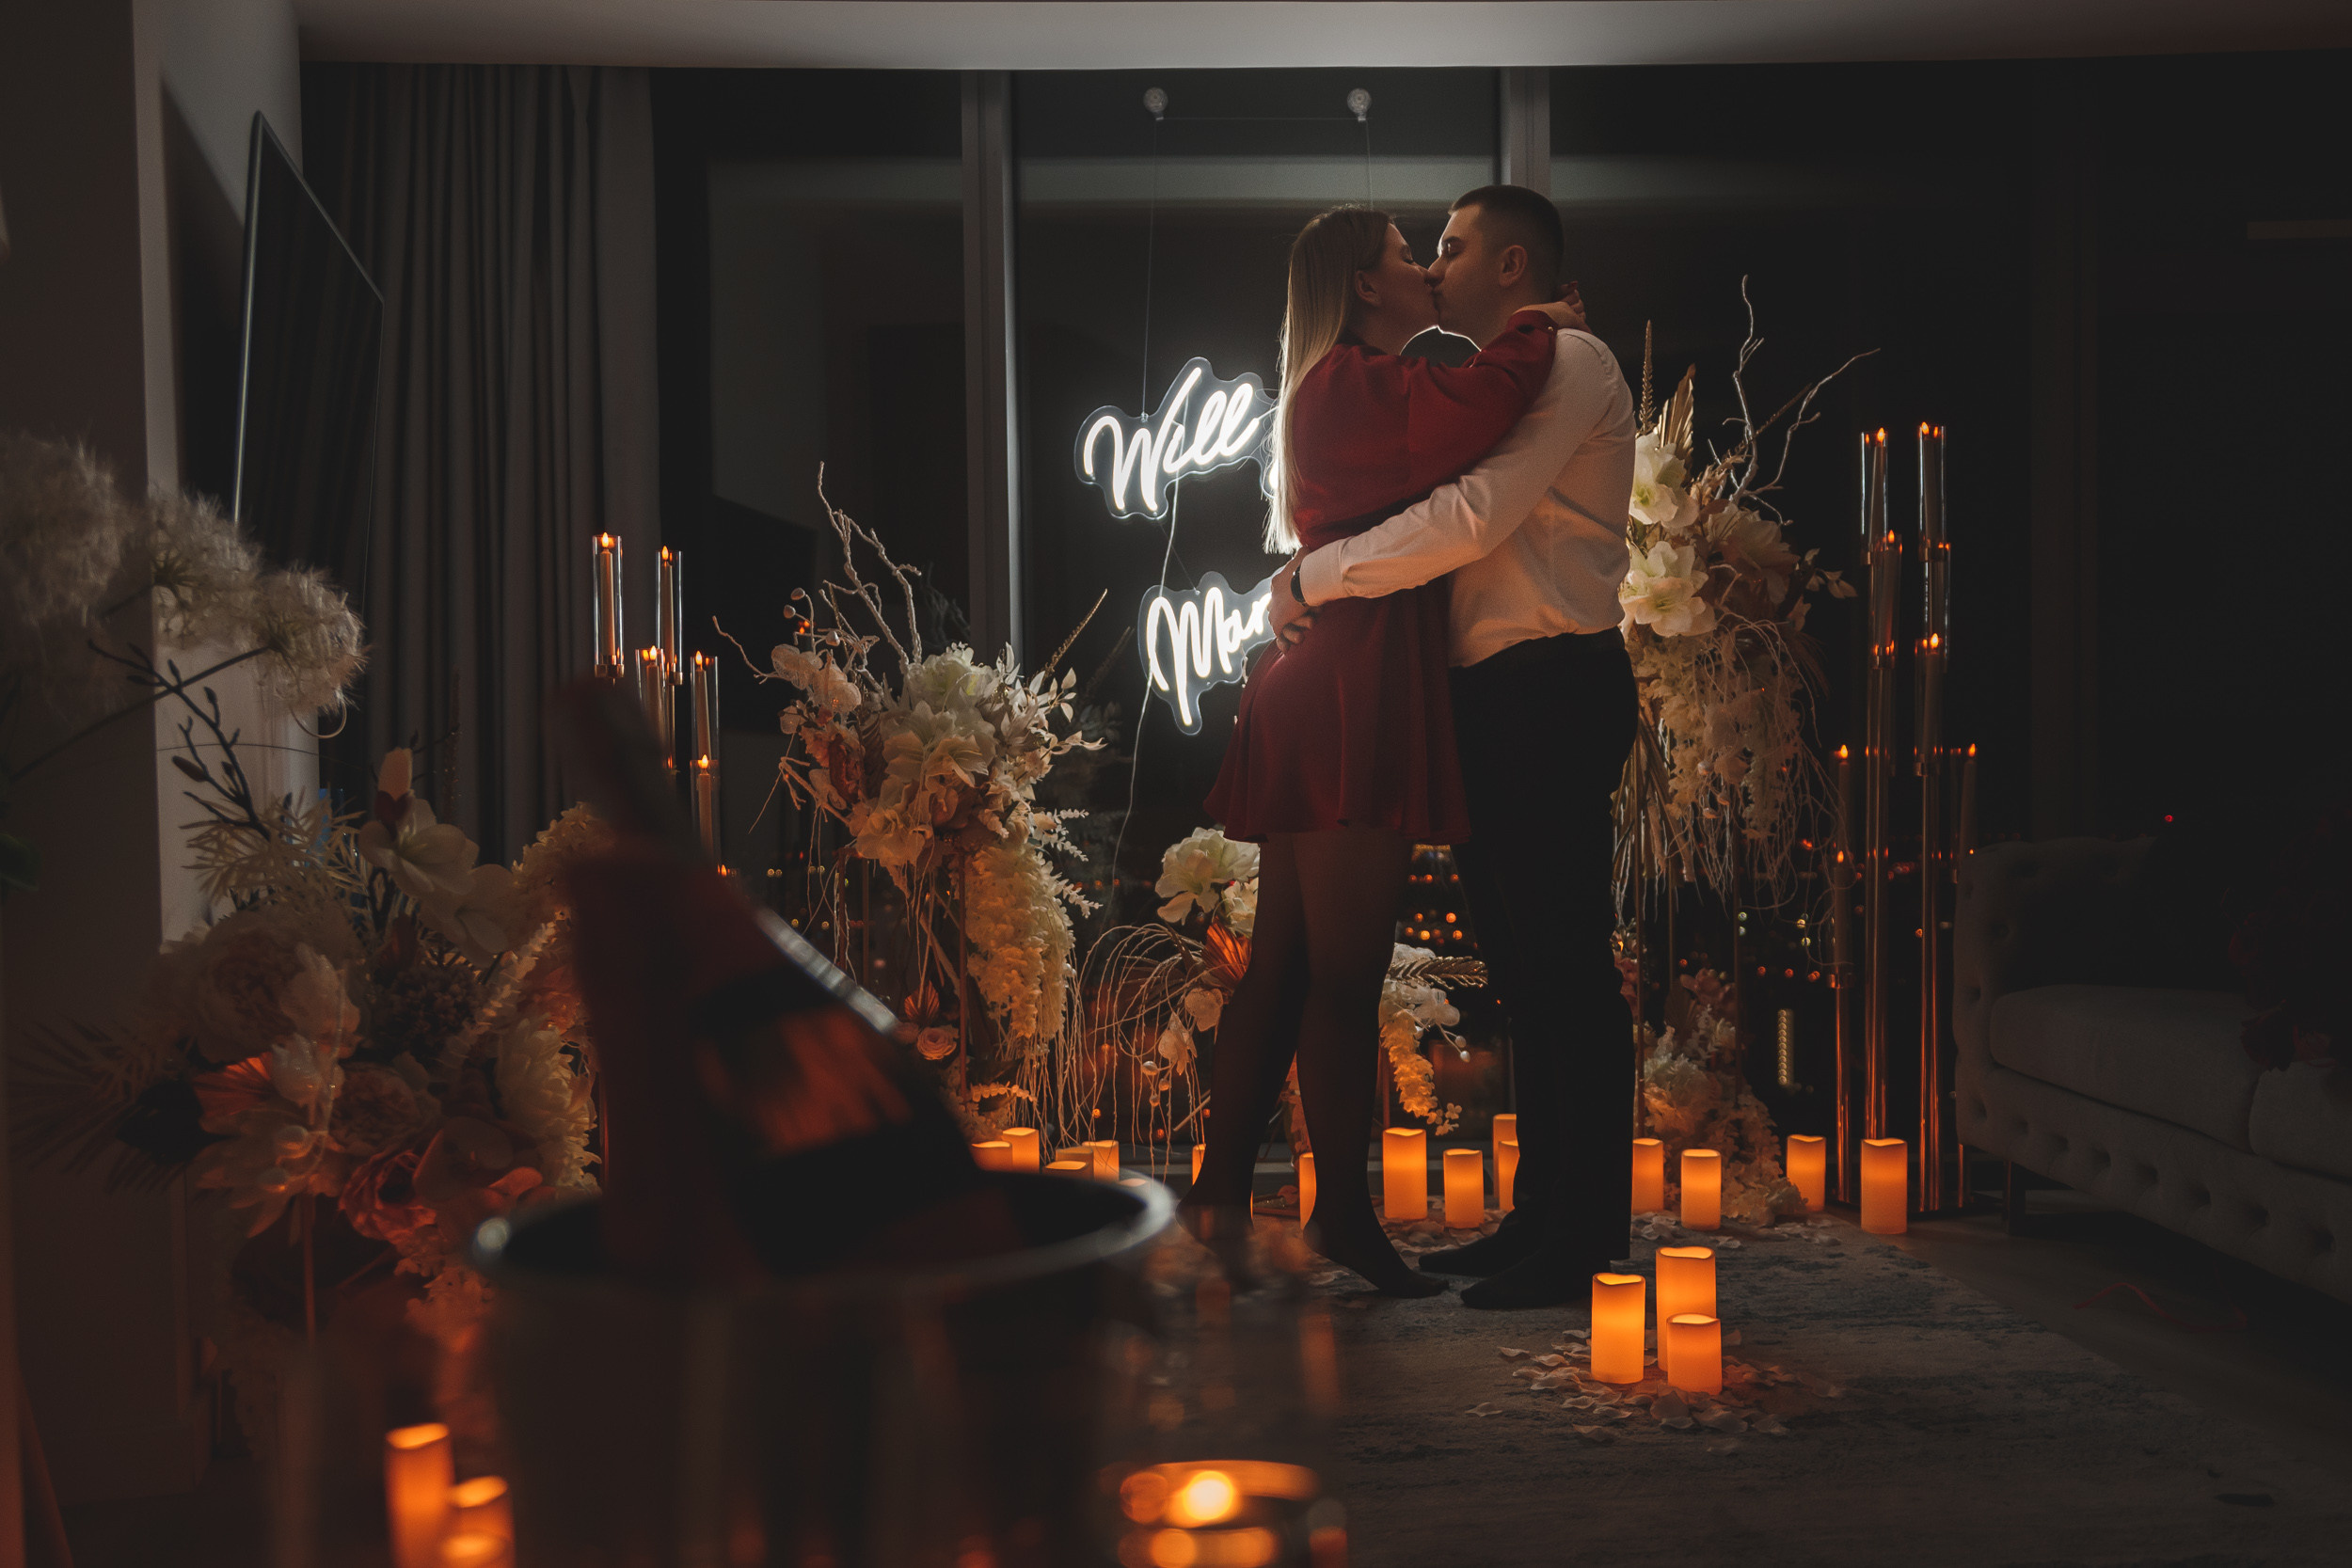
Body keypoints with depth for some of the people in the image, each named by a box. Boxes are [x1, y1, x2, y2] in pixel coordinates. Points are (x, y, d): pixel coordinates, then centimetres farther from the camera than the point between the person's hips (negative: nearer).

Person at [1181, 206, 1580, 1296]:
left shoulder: (1353, 391, 26)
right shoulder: (1348, 384, -7)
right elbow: (1482, 403, -21)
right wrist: (1531, 331, -2)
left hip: (1327, 705, 11)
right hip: (1350, 708, -11)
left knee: (1285, 966, 9)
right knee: (1345, 971, -5)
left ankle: (1219, 1197, 13)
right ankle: (1343, 1209, 3)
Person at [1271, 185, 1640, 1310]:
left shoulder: (1572, 362, -5)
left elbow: (1475, 517, -18)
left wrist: (1316, 576, -12)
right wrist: (1342, 585, -2)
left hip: (1554, 690, -9)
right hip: (1494, 698, 10)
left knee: (1567, 964, -7)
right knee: (1520, 967, 11)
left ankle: (1587, 1238, 0)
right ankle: (1540, 1219, 19)